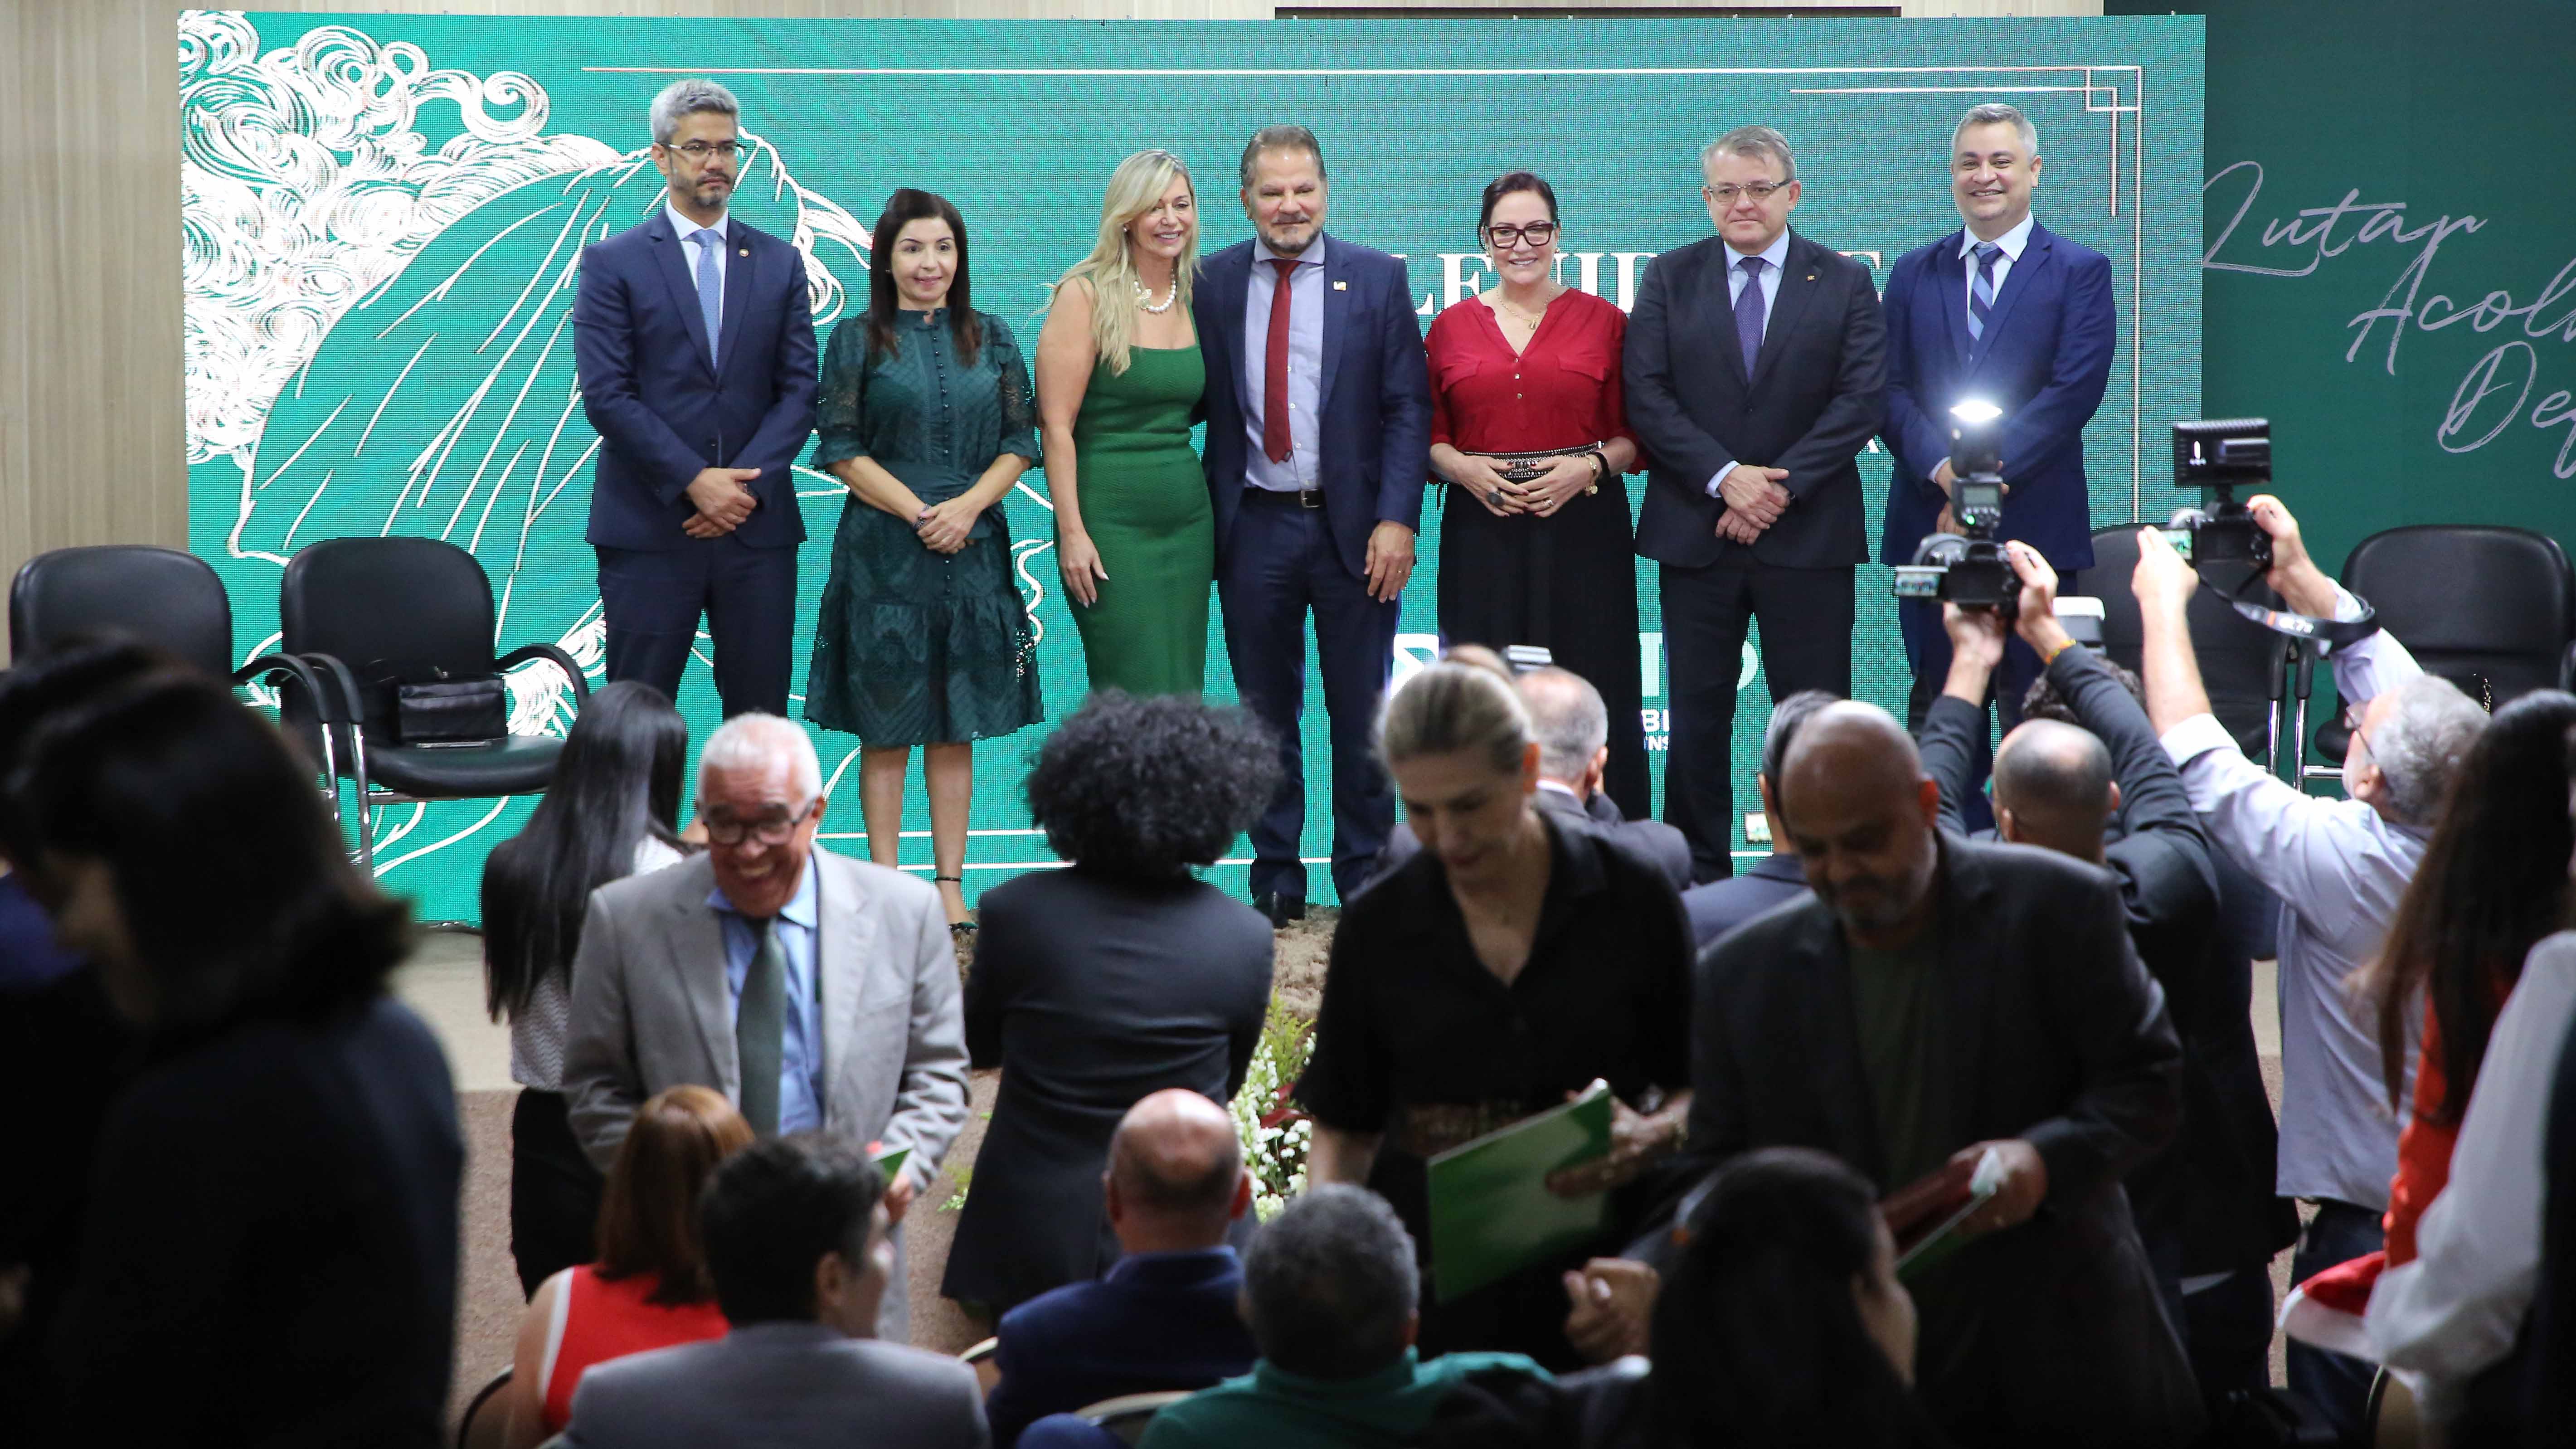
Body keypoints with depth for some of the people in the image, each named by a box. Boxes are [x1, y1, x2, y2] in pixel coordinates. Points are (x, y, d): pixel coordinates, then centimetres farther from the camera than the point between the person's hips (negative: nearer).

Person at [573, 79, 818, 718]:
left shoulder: (780, 264, 13)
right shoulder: (612, 263, 3)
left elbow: (799, 390, 6)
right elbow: (606, 395, -6)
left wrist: (746, 485, -9)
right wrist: (695, 481, -14)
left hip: (757, 524, 3)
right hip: (648, 527, -3)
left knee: (760, 712, 2)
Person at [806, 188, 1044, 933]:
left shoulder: (992, 339, 10)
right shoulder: (857, 341, 2)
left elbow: (1021, 441, 7)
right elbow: (841, 450, -2)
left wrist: (967, 506, -9)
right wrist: (918, 513, -11)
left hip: (973, 548, 2)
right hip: (882, 552, -2)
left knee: (956, 728, 5)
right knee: (886, 728, -1)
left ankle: (951, 884, 10)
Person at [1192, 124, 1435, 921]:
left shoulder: (1378, 279, 1)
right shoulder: (1214, 283, 4)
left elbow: (1407, 407, -2)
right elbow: (1200, 401, 5)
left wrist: (1397, 519, -11)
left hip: (1353, 526, -1)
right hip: (1255, 526, 1)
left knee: (1362, 712, 6)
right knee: (1266, 711, 8)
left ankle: (1367, 876, 15)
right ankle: (1276, 878, 16)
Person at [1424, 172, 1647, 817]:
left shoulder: (1604, 322, 6)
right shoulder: (1451, 329, 11)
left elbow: (1634, 436, 6)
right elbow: (1428, 436, 12)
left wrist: (1591, 466, -12)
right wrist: (1464, 469, -7)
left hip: (1582, 527, -1)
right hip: (1481, 535, 1)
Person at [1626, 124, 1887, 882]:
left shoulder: (1845, 283, 6)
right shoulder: (1669, 279, 8)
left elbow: (1861, 400, -3)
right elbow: (1647, 396, -1)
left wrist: (1781, 484, -13)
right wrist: (1724, 477, -13)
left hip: (1809, 534, -1)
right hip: (1695, 531, 1)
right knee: (1697, 714, 4)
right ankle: (1700, 879, 11)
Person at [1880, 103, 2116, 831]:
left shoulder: (2080, 272, 3)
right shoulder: (1913, 274, 14)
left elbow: (2073, 392, -8)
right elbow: (1891, 390, 5)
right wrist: (1943, 468, -14)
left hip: (2034, 523, -3)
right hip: (1931, 521, 3)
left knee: (2034, 709, -1)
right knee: (1939, 704, 4)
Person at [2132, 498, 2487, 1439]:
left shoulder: (2340, 858, -27)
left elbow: (2197, 759, -17)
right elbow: (2403, 686, 5)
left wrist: (2164, 602, -6)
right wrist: (2303, 580, 9)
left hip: (2368, 1210, -6)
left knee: (2333, 1414, 9)